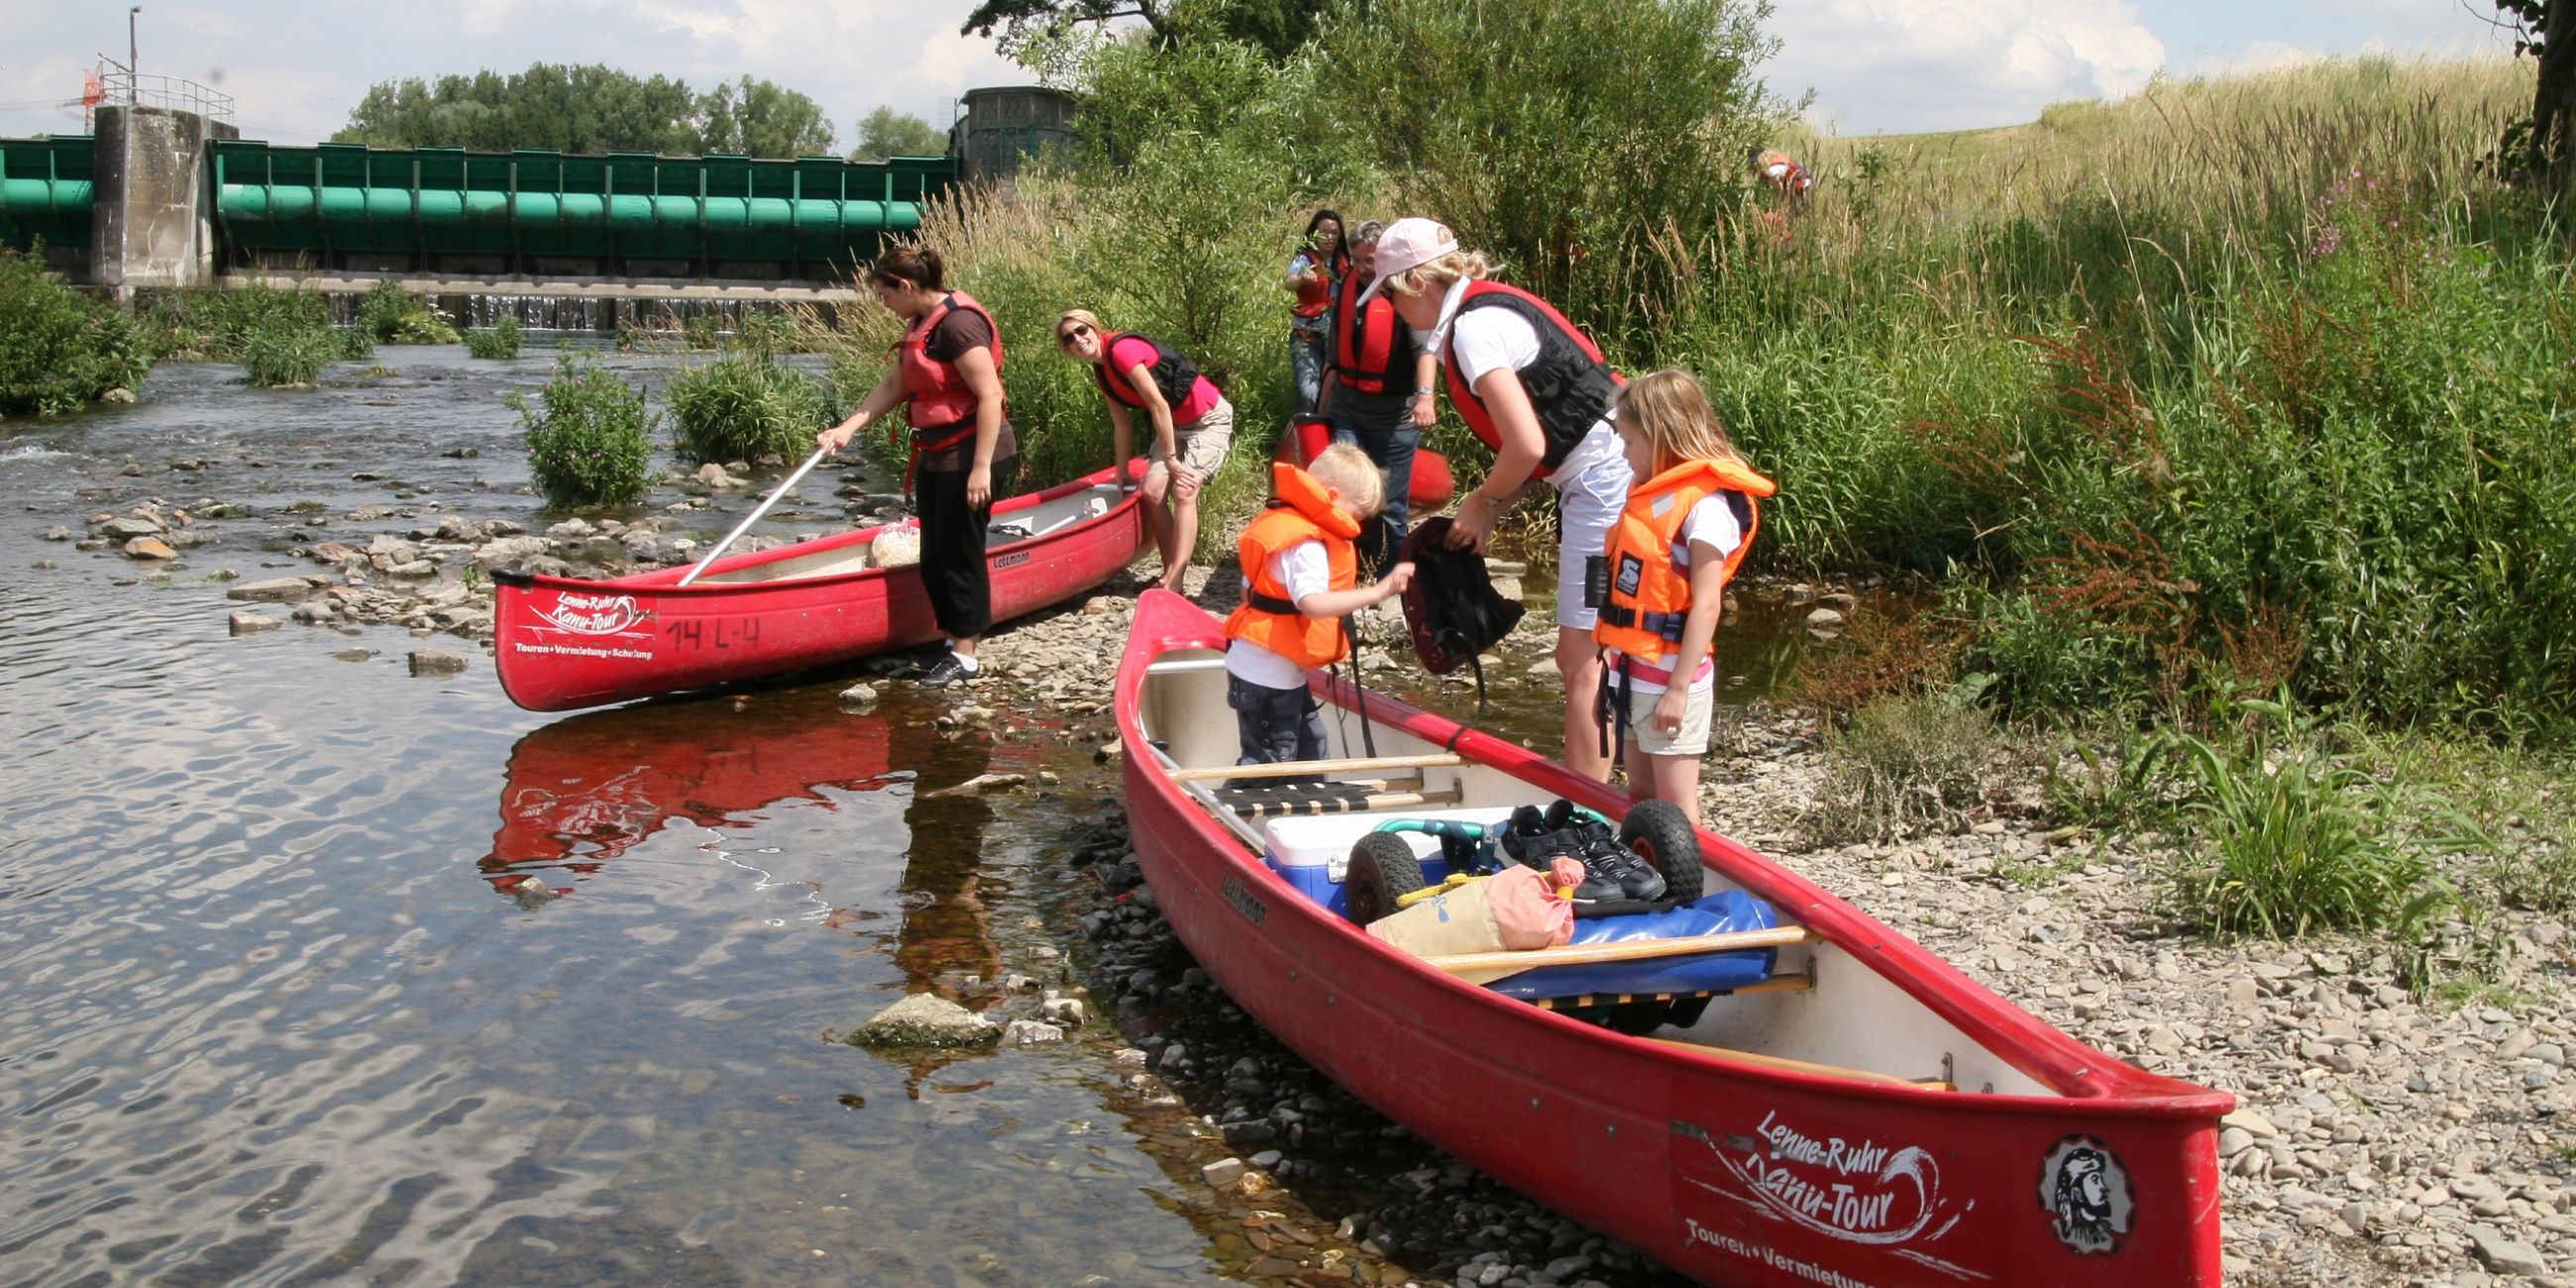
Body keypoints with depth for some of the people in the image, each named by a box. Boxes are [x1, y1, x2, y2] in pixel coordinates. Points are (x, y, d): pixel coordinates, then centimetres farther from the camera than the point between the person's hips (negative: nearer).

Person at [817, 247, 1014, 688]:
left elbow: (990, 395, -23)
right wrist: (846, 429, 7)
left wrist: (981, 467, -24)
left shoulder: (958, 322, -19)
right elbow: (893, 387, 15)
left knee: (959, 554, -2)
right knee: (934, 557, 14)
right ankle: (952, 639, 25)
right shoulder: (922, 323, 12)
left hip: (970, 456, -10)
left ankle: (965, 656, 8)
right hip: (936, 457, 10)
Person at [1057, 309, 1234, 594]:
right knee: (1152, 493, -4)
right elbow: (1122, 424, 13)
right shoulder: (1102, 372, 5)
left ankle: (1172, 586, -25)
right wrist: (1122, 473, 16)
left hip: (1208, 419, -9)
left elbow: (1159, 405, -23)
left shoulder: (1122, 350, -22)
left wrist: (1170, 458, -18)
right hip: (1173, 425, 9)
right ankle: (1170, 573, 2)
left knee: (1184, 493, -19)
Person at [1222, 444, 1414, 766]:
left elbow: (1248, 588, 16)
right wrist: (1377, 592, -36)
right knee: (1267, 762, -4)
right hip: (1267, 676, -10)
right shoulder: (1308, 545, -20)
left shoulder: (1282, 523, 11)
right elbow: (1312, 602, -35)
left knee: (1309, 743, 20)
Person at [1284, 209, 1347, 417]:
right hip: (1307, 335, -5)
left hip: (1337, 336, 5)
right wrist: (1302, 278, -47)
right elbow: (1290, 284, -26)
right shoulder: (1304, 258, -5)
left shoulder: (1343, 262, 8)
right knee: (1309, 393, -18)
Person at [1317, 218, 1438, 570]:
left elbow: (1424, 344, -28)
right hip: (1346, 404, 5)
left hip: (1393, 412, -5)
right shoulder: (1347, 285, 8)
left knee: (1389, 503, 3)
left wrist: (1425, 394, -45)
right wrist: (1325, 405, 21)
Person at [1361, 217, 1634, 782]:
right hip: (1599, 478, 10)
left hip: (1605, 477, -10)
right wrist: (1489, 509, 9)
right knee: (1581, 657, 15)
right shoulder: (1488, 307, 15)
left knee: (1583, 662, -6)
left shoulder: (1474, 328, -14)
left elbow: (1527, 445, -21)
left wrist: (1483, 501, -3)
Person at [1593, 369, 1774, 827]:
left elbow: (1705, 605, -19)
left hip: (1671, 673, -9)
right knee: (1639, 794, 16)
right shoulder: (1649, 495, 11)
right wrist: (1615, 659, 13)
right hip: (1632, 670, 9)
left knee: (1674, 801, 0)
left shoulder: (1705, 506, -16)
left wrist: (1679, 687, -21)